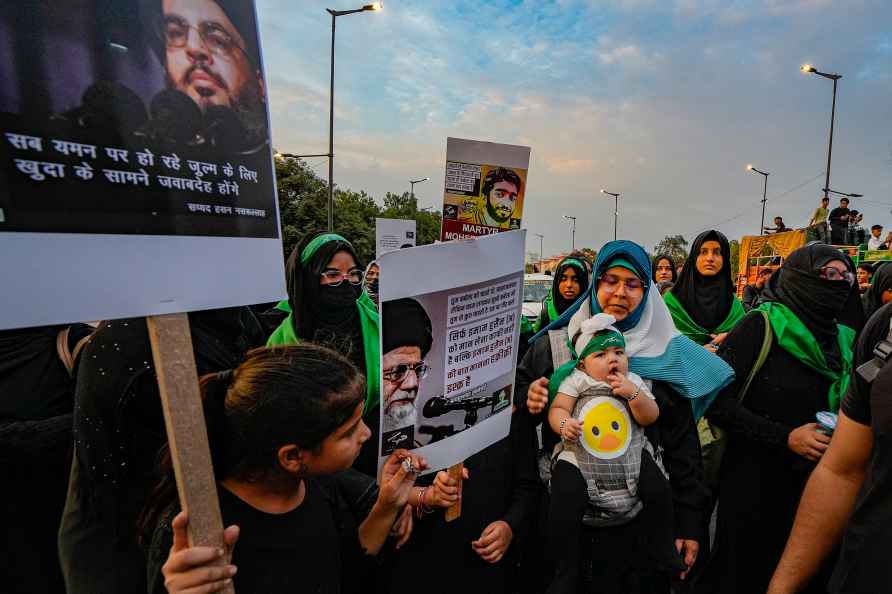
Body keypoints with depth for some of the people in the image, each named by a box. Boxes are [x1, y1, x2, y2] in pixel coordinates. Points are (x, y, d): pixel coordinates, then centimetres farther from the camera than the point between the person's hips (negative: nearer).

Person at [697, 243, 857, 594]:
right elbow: (716, 400, -15)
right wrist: (784, 437, -21)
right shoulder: (761, 325, -12)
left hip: (815, 489, 6)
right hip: (754, 485, -6)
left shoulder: (846, 341, 7)